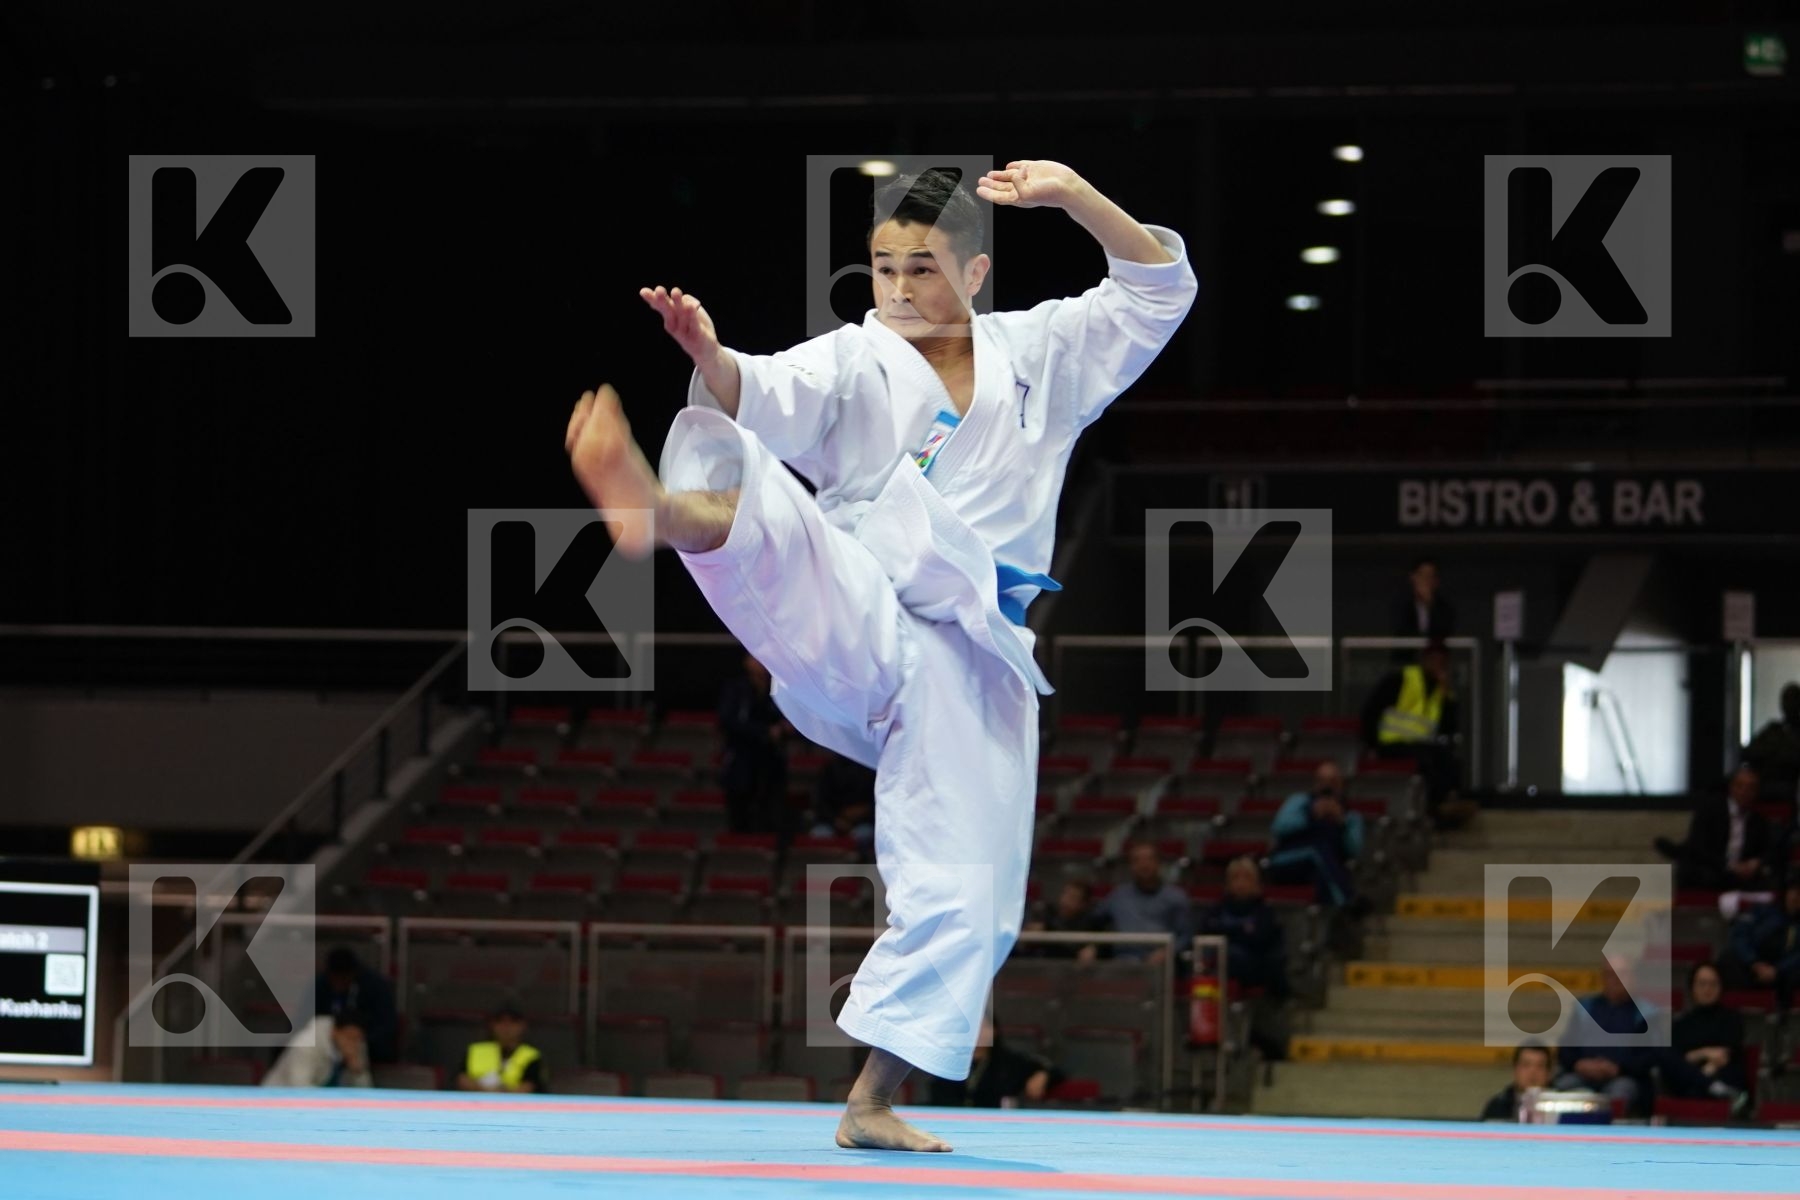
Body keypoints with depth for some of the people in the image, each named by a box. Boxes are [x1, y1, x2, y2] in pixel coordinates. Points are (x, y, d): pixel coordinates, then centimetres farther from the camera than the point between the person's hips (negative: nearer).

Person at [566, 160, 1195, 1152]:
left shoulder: (1042, 356, 14)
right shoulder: (855, 364, 4)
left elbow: (1160, 289, 10)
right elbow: (764, 397, -15)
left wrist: (1078, 199, -5)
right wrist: (710, 356, -38)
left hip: (969, 662, 3)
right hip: (857, 627, -3)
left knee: (965, 895, -1)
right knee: (761, 510, -34)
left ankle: (873, 1100, 10)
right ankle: (656, 506, -70)